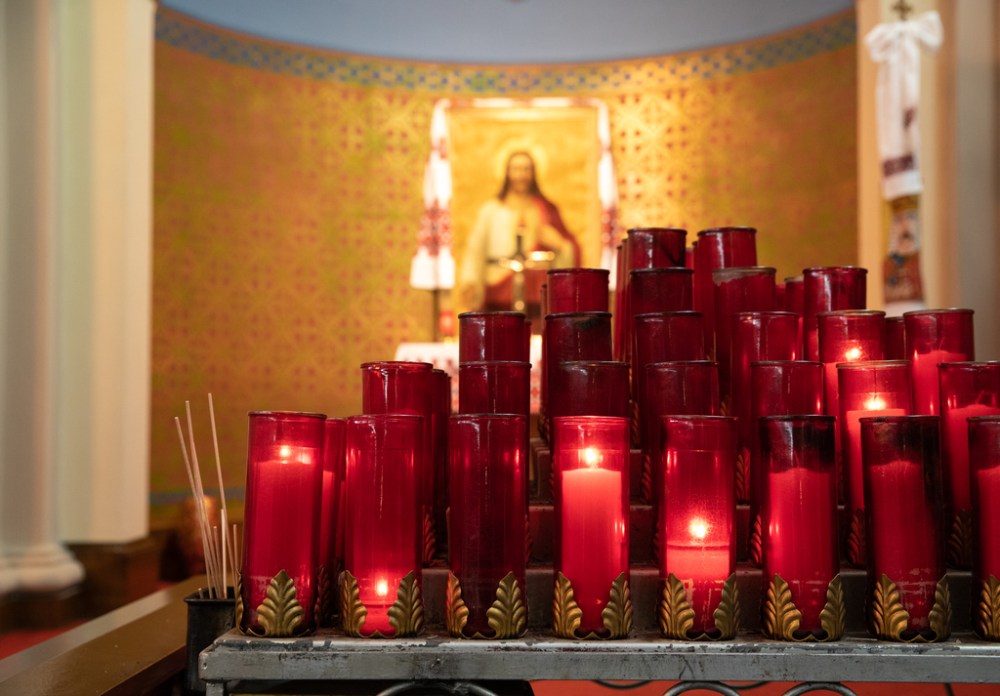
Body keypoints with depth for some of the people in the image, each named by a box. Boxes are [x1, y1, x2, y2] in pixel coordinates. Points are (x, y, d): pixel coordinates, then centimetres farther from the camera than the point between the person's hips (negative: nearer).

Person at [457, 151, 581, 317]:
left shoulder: (546, 209, 16)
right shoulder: (491, 210, 12)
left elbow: (570, 246, 18)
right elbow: (476, 248, 5)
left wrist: (557, 244, -4)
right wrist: (468, 279, -7)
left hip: (537, 291, 1)